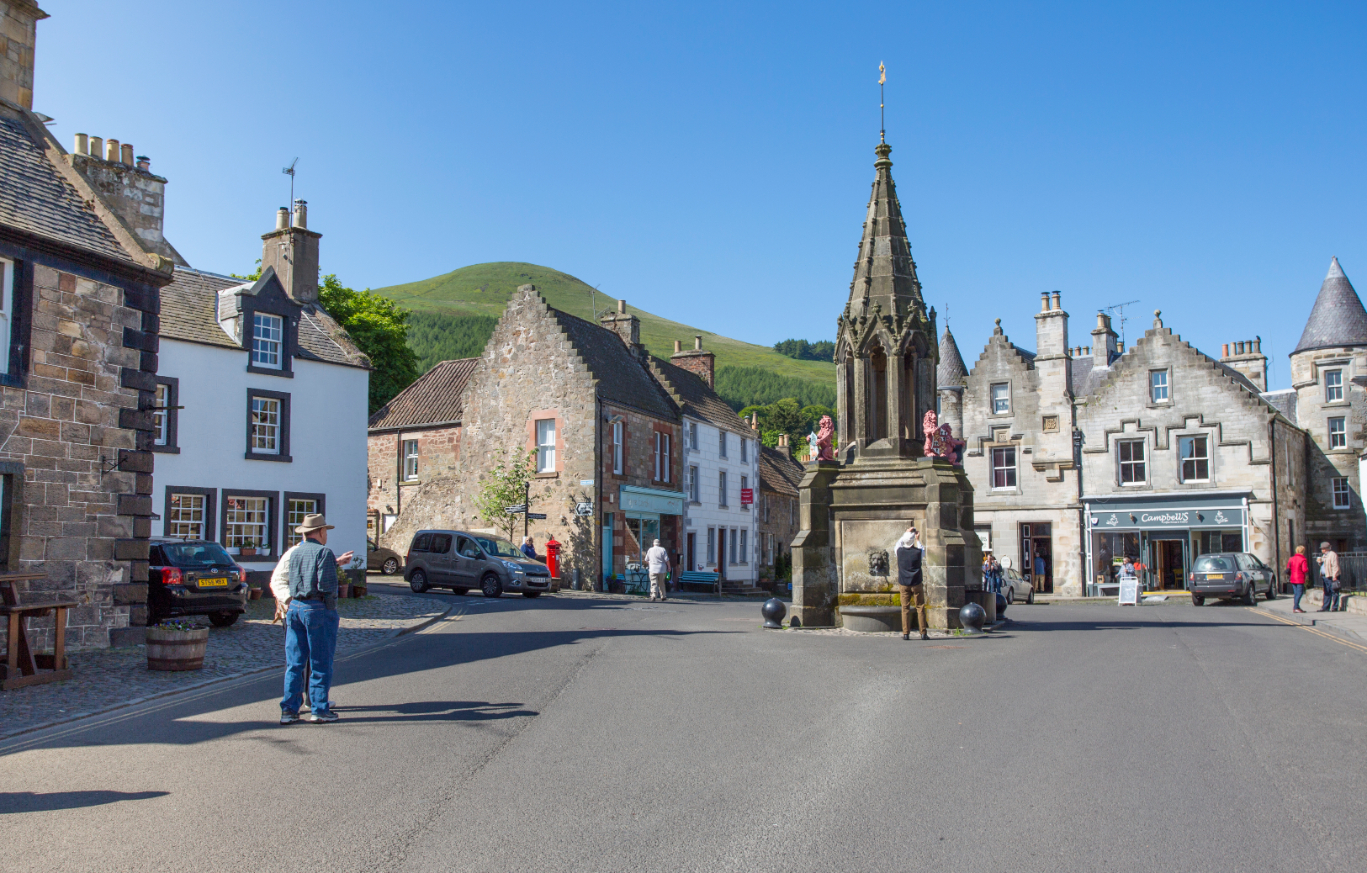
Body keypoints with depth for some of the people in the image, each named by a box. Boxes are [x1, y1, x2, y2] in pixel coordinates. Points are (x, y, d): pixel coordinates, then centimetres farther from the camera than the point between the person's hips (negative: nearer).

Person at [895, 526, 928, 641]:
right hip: (916, 584, -1)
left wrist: (906, 532, 26)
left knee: (905, 608, 4)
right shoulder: (917, 552, -10)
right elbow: (922, 549, 16)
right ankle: (923, 633, 1)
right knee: (920, 607, 4)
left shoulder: (899, 551, -6)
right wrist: (918, 540, 28)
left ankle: (906, 633, 1)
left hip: (903, 584, 1)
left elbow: (898, 544, 19)